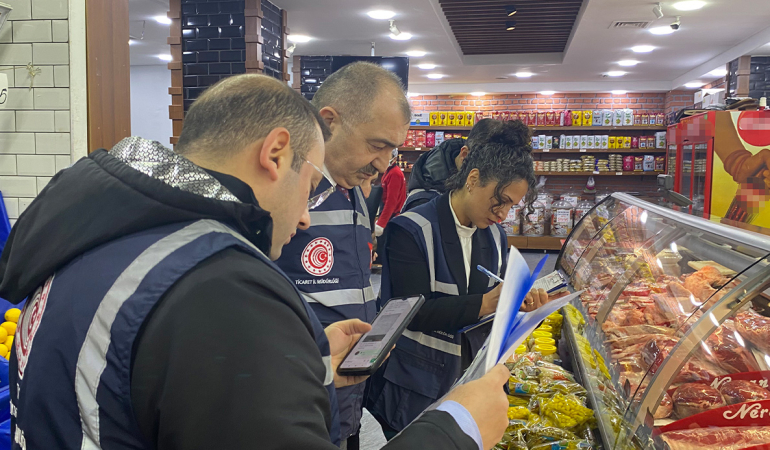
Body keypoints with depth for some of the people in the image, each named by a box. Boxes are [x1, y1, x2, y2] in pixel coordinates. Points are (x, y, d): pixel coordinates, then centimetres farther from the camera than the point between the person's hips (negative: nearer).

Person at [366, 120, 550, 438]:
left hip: (467, 377, 6)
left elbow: (493, 295, 14)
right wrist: (483, 303, -28)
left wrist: (521, 301, -8)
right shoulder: (412, 230, -15)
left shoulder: (495, 235, 7)